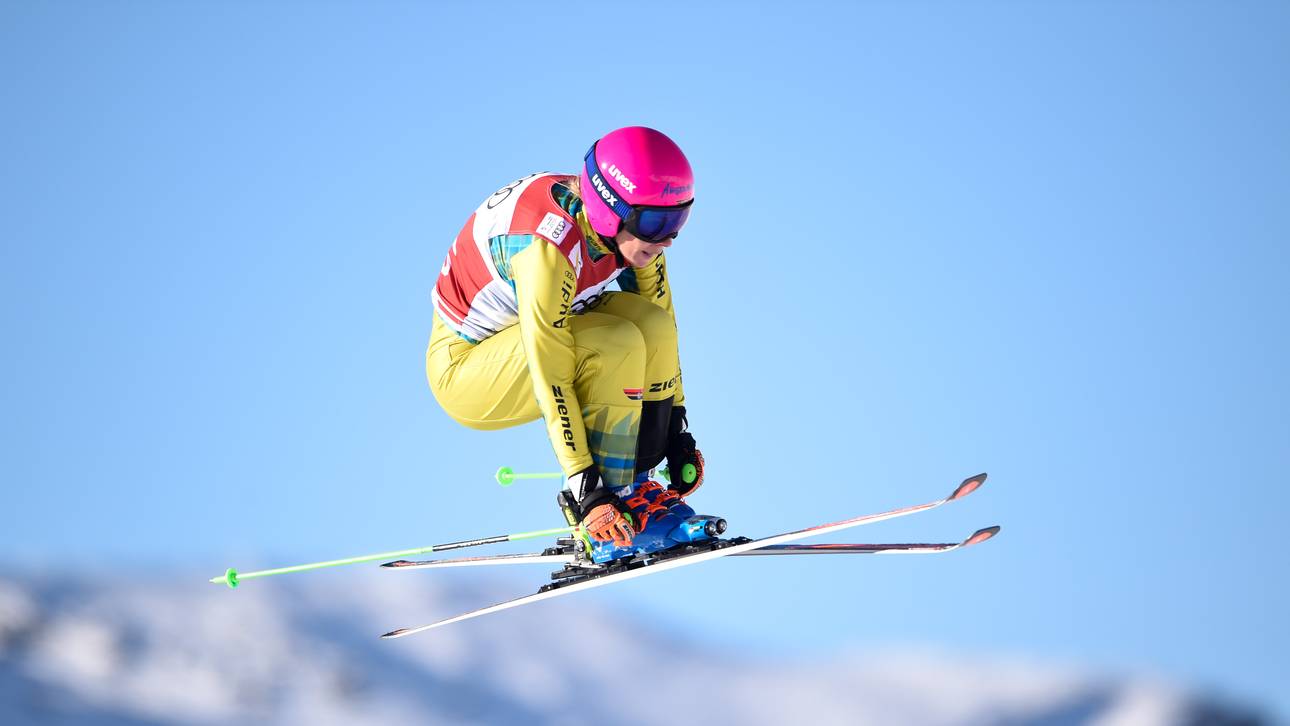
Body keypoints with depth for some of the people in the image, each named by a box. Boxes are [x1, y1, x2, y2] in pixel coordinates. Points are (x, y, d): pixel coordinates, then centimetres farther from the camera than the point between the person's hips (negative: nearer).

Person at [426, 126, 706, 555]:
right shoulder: (549, 248, -34)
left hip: (531, 344, 8)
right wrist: (586, 488, -31)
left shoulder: (630, 226, -12)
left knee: (652, 324, -16)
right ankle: (611, 500, -16)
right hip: (463, 366, -8)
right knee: (617, 345, -29)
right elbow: (551, 380, -33)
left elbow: (661, 329, -1)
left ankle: (636, 483, -4)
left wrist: (677, 431, -2)